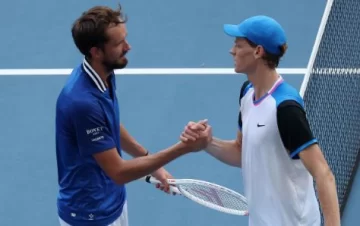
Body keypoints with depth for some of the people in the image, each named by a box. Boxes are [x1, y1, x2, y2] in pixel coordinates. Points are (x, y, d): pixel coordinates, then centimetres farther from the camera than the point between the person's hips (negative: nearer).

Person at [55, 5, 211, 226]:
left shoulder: (104, 75, -5)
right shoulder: (83, 101, -33)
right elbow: (119, 172, -27)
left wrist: (153, 164, 10)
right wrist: (183, 147, -28)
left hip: (114, 203, 9)